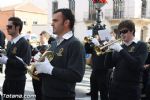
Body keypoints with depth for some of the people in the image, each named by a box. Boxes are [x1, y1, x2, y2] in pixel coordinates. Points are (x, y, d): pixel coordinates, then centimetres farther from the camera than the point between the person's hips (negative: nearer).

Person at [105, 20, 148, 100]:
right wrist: (110, 50, -10)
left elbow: (137, 65, -18)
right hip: (115, 86, 5)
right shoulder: (119, 46, 11)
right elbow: (108, 65, 6)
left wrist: (121, 50, -20)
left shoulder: (141, 45, -3)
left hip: (131, 89, -4)